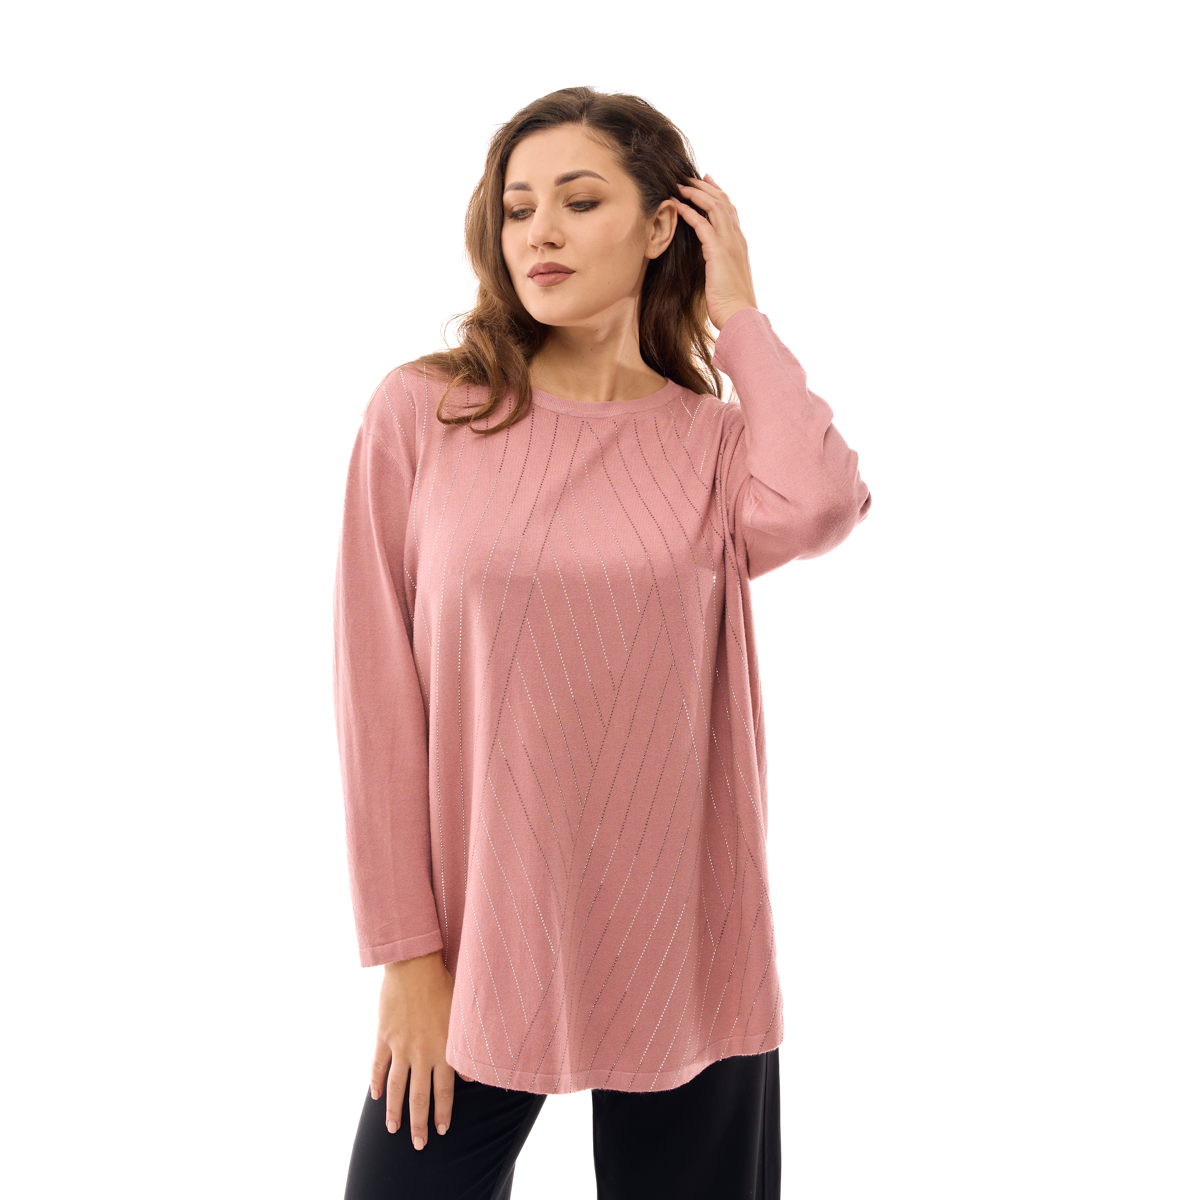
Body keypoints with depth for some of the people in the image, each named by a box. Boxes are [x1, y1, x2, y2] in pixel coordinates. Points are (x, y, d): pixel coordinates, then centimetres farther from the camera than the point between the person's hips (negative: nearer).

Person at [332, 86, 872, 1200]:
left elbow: (817, 505, -22)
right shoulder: (421, 413, -3)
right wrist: (406, 952, -5)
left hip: (681, 961, 2)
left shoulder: (718, 437, 2)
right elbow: (378, 692, -4)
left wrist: (737, 313, -7)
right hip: (478, 954, -1)